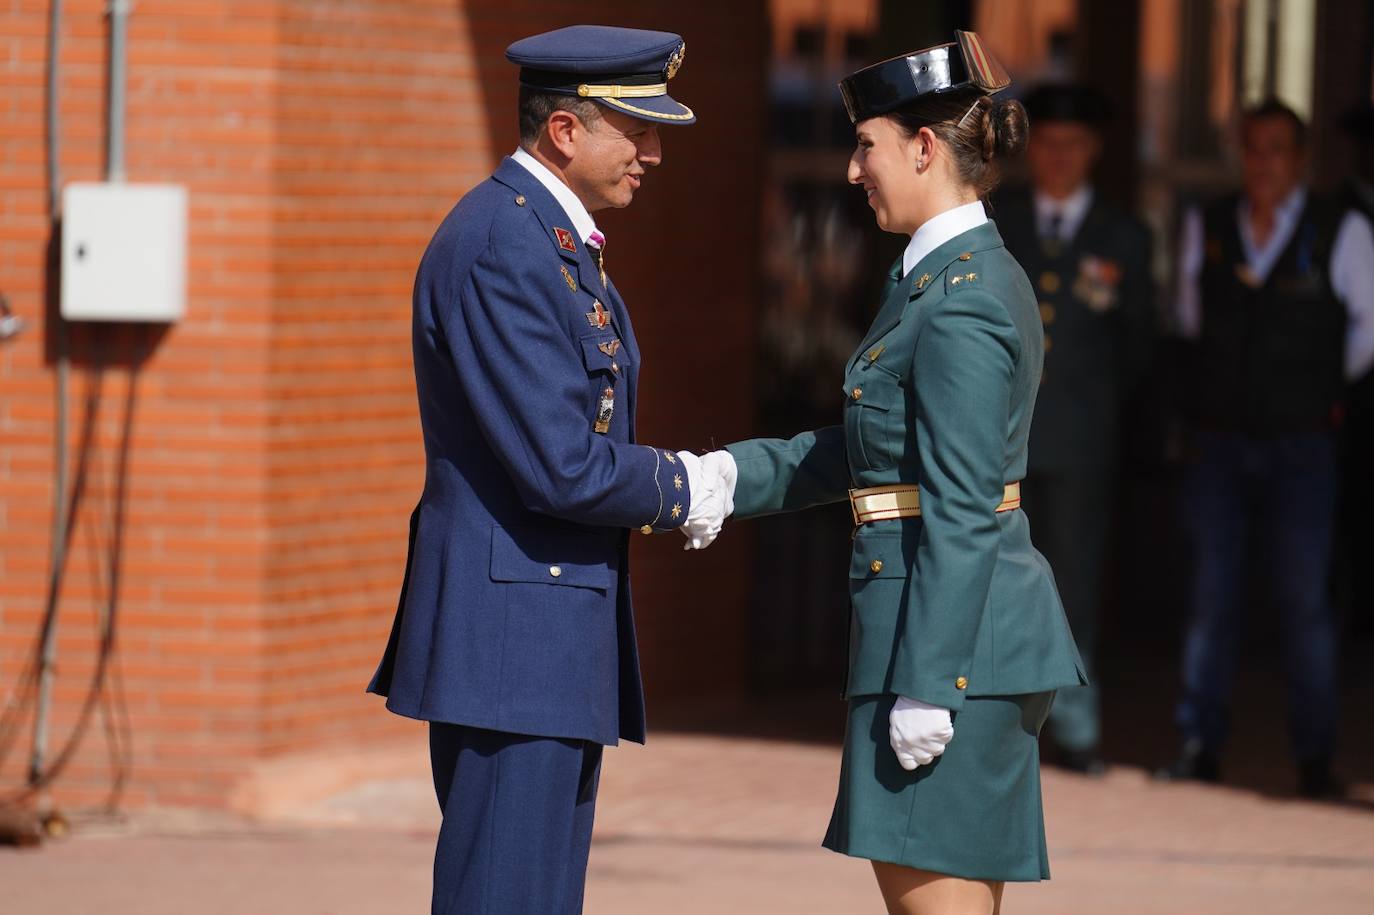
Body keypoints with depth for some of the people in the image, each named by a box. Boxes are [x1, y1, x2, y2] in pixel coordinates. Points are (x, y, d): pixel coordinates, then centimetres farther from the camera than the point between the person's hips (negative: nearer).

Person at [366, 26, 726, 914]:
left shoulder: (559, 239, 16)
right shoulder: (500, 247, -18)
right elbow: (564, 468, -22)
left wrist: (677, 480, 4)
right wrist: (680, 489, -6)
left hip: (558, 640, 11)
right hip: (512, 634, -11)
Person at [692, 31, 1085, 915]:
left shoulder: (960, 302, -18)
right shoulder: (968, 274, 14)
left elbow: (960, 512, -21)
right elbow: (870, 447, 20)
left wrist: (924, 685, -21)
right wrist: (733, 474, 9)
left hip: (952, 624, -10)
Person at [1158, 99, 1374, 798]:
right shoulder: (1205, 229, 7)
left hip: (1302, 445, -2)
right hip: (1220, 442, 2)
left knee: (1305, 598, -3)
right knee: (1211, 595, 1)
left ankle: (1315, 757, 3)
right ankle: (1199, 747, 6)